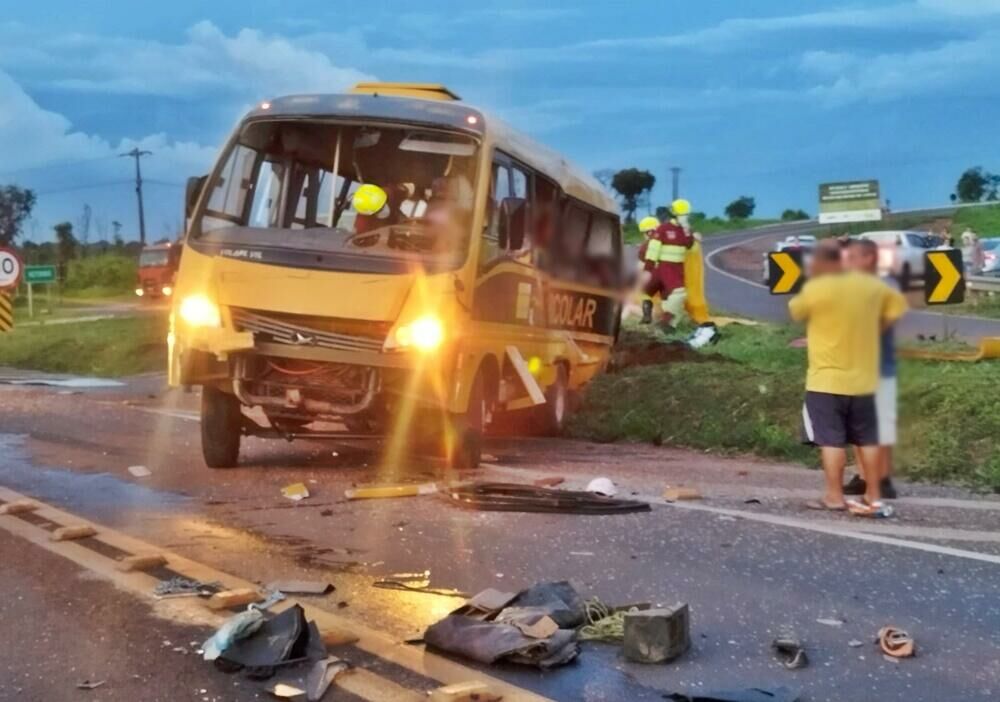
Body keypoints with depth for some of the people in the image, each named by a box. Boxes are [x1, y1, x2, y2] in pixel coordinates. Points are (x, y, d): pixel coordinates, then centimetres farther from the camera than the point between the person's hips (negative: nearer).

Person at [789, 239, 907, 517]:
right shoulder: (872, 285, 2)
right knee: (868, 439, 11)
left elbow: (795, 311, 2)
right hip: (863, 379, 5)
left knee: (831, 440, 1)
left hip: (827, 380, -5)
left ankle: (834, 497, 2)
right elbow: (897, 307, 16)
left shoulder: (815, 288, -15)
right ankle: (873, 497, 13)